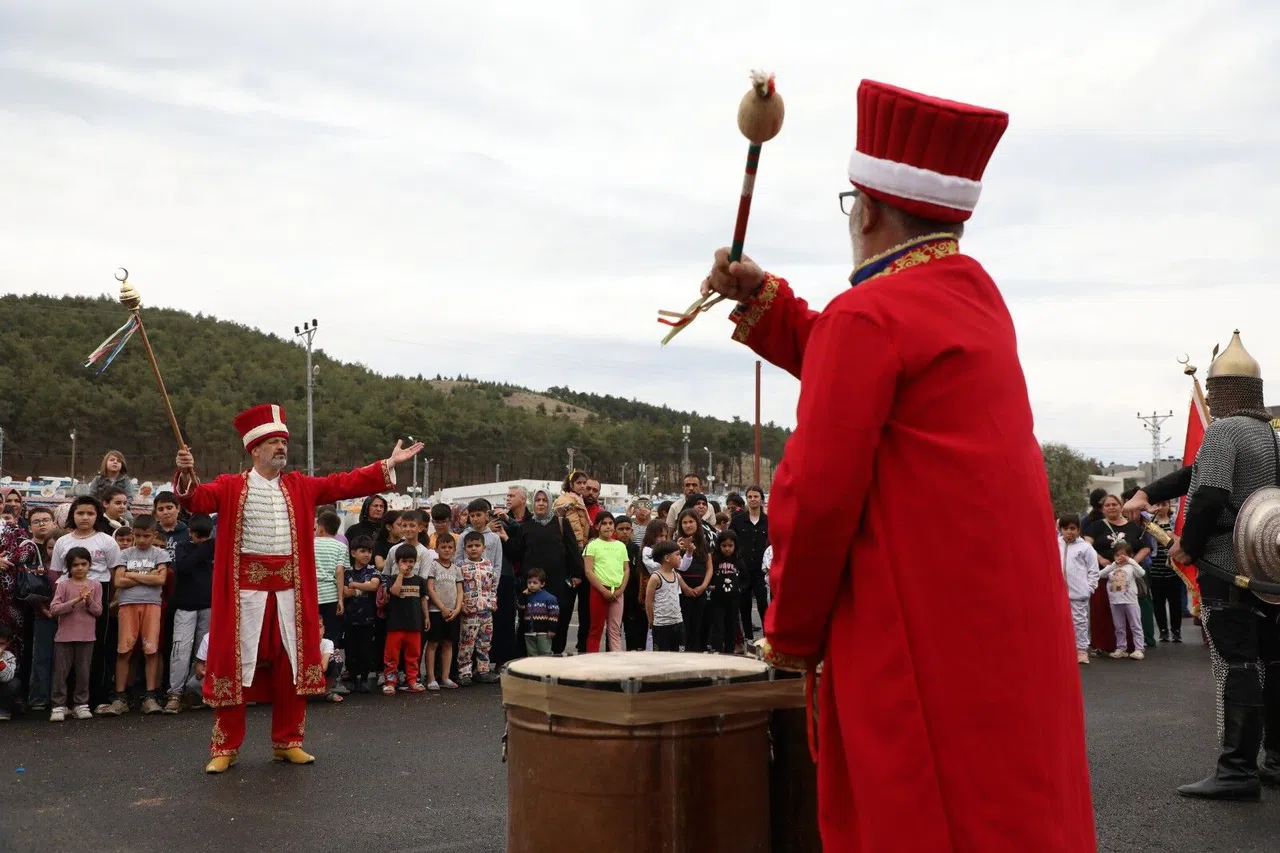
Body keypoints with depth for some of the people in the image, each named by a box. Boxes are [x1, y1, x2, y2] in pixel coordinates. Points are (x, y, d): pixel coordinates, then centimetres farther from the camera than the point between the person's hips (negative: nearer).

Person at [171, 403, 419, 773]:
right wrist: (186, 474, -34)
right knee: (236, 664, 1)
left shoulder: (300, 487, 10)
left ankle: (287, 742, 20)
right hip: (246, 589, -3)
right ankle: (225, 747, 11)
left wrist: (388, 465, 0)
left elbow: (344, 484, 6)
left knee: (291, 665, 8)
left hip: (290, 589, 4)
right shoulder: (231, 487, 0)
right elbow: (197, 499, -13)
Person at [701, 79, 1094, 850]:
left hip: (931, 633, -9)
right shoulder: (979, 295, 12)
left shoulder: (867, 315, -15)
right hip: (1010, 619, 9)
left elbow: (818, 494, -16)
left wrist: (792, 631, -4)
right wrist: (763, 299, 16)